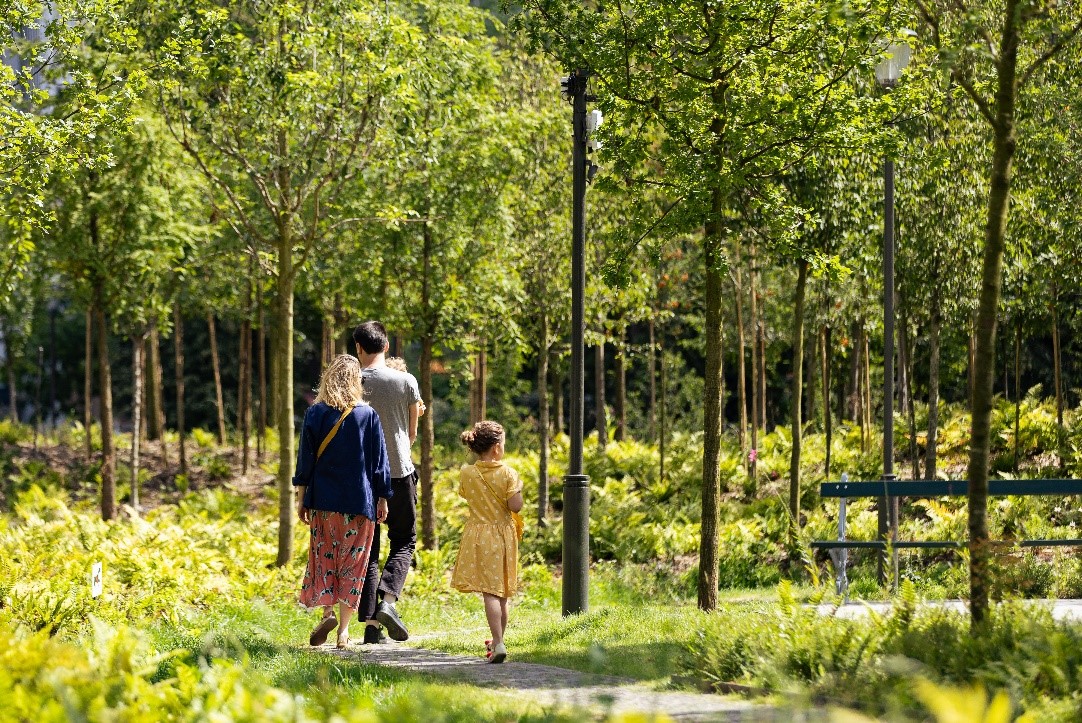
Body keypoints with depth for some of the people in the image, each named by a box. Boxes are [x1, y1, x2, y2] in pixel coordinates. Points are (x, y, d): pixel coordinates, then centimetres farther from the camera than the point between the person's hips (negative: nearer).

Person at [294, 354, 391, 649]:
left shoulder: (315, 414, -2)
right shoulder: (368, 415, -2)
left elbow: (305, 458, 0)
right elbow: (379, 461, 2)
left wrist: (301, 497, 7)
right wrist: (382, 499, 9)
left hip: (323, 501, 0)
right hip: (359, 502, 0)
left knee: (322, 557, 12)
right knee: (352, 562, 4)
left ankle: (327, 611, -9)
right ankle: (343, 629, 1)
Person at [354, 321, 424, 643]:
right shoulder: (406, 381, -5)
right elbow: (412, 433, 7)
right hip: (399, 472, -1)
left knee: (367, 548, 8)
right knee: (403, 542, 12)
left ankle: (371, 623, 2)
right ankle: (387, 600, -12)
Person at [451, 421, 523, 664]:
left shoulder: (467, 474, -4)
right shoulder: (508, 474, -9)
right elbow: (515, 505, -13)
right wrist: (517, 488, 5)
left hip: (478, 536, 0)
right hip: (503, 534, 0)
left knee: (490, 592, -8)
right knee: (501, 593, 14)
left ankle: (498, 644, -21)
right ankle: (497, 640, 26)